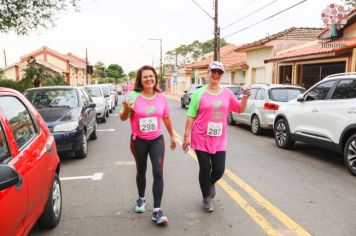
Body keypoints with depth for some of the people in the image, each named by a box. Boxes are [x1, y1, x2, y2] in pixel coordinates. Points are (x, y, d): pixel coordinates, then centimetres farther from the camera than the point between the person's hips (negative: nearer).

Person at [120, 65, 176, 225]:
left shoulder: (161, 98, -3)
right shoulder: (134, 96, -12)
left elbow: (166, 118, 9)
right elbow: (123, 118, -11)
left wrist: (172, 136, 17)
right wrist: (126, 109, -33)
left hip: (157, 140, 1)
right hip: (139, 141, -1)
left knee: (158, 173, -8)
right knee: (141, 171, 16)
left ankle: (157, 210, 0)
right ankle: (141, 199, 42)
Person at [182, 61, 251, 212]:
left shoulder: (227, 93, 6)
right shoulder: (199, 93, -4)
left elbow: (240, 109, 13)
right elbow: (191, 116, -5)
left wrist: (245, 97, -4)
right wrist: (187, 136, -9)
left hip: (219, 140, 3)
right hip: (201, 139, -3)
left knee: (219, 170, 4)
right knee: (205, 169, 3)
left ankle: (210, 183, 39)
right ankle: (206, 198, 25)